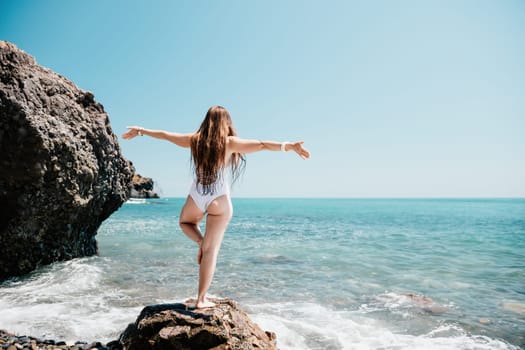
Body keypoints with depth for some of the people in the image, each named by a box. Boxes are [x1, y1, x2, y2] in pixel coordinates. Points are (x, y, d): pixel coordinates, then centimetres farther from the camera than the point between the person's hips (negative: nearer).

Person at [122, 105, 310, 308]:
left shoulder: (194, 139, 5)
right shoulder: (230, 142, -5)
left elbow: (164, 135, 18)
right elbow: (261, 145, -15)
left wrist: (140, 131, 32)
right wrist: (288, 146, -17)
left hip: (197, 195, 3)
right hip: (219, 199, -2)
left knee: (185, 222, 36)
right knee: (211, 251, 4)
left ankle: (201, 241, 7)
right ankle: (201, 300, 9)